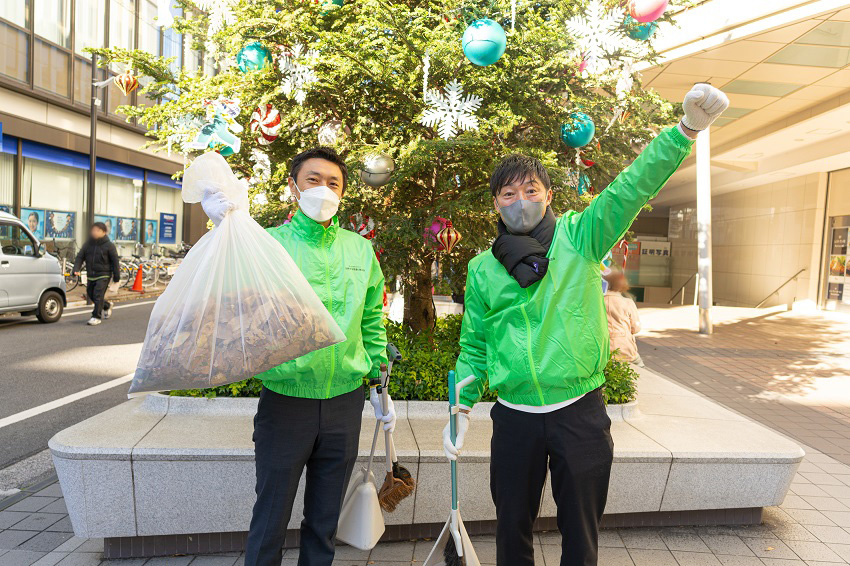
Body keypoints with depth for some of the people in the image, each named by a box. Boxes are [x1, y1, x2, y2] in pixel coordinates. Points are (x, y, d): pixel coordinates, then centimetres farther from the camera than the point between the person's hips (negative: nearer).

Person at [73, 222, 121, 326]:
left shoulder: (109, 245, -6)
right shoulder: (88, 244, 5)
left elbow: (115, 261, -4)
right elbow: (80, 257, 5)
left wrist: (116, 277, -4)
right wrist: (76, 269, -12)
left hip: (103, 275, -6)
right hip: (91, 275, 6)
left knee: (98, 295, -12)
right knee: (91, 294, 15)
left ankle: (96, 317, -3)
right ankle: (107, 306, 40)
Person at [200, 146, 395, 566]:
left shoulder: (360, 249, 5)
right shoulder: (269, 242, -4)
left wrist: (379, 385, 13)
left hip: (345, 402, 3)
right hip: (284, 401, -3)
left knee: (325, 520, 19)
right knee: (271, 519, 11)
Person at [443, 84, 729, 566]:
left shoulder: (579, 237, -3)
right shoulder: (482, 269, 3)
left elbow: (633, 187, -15)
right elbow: (474, 344, 8)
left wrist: (686, 130, -29)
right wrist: (462, 408, 5)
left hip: (581, 412, -1)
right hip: (515, 418, 2)